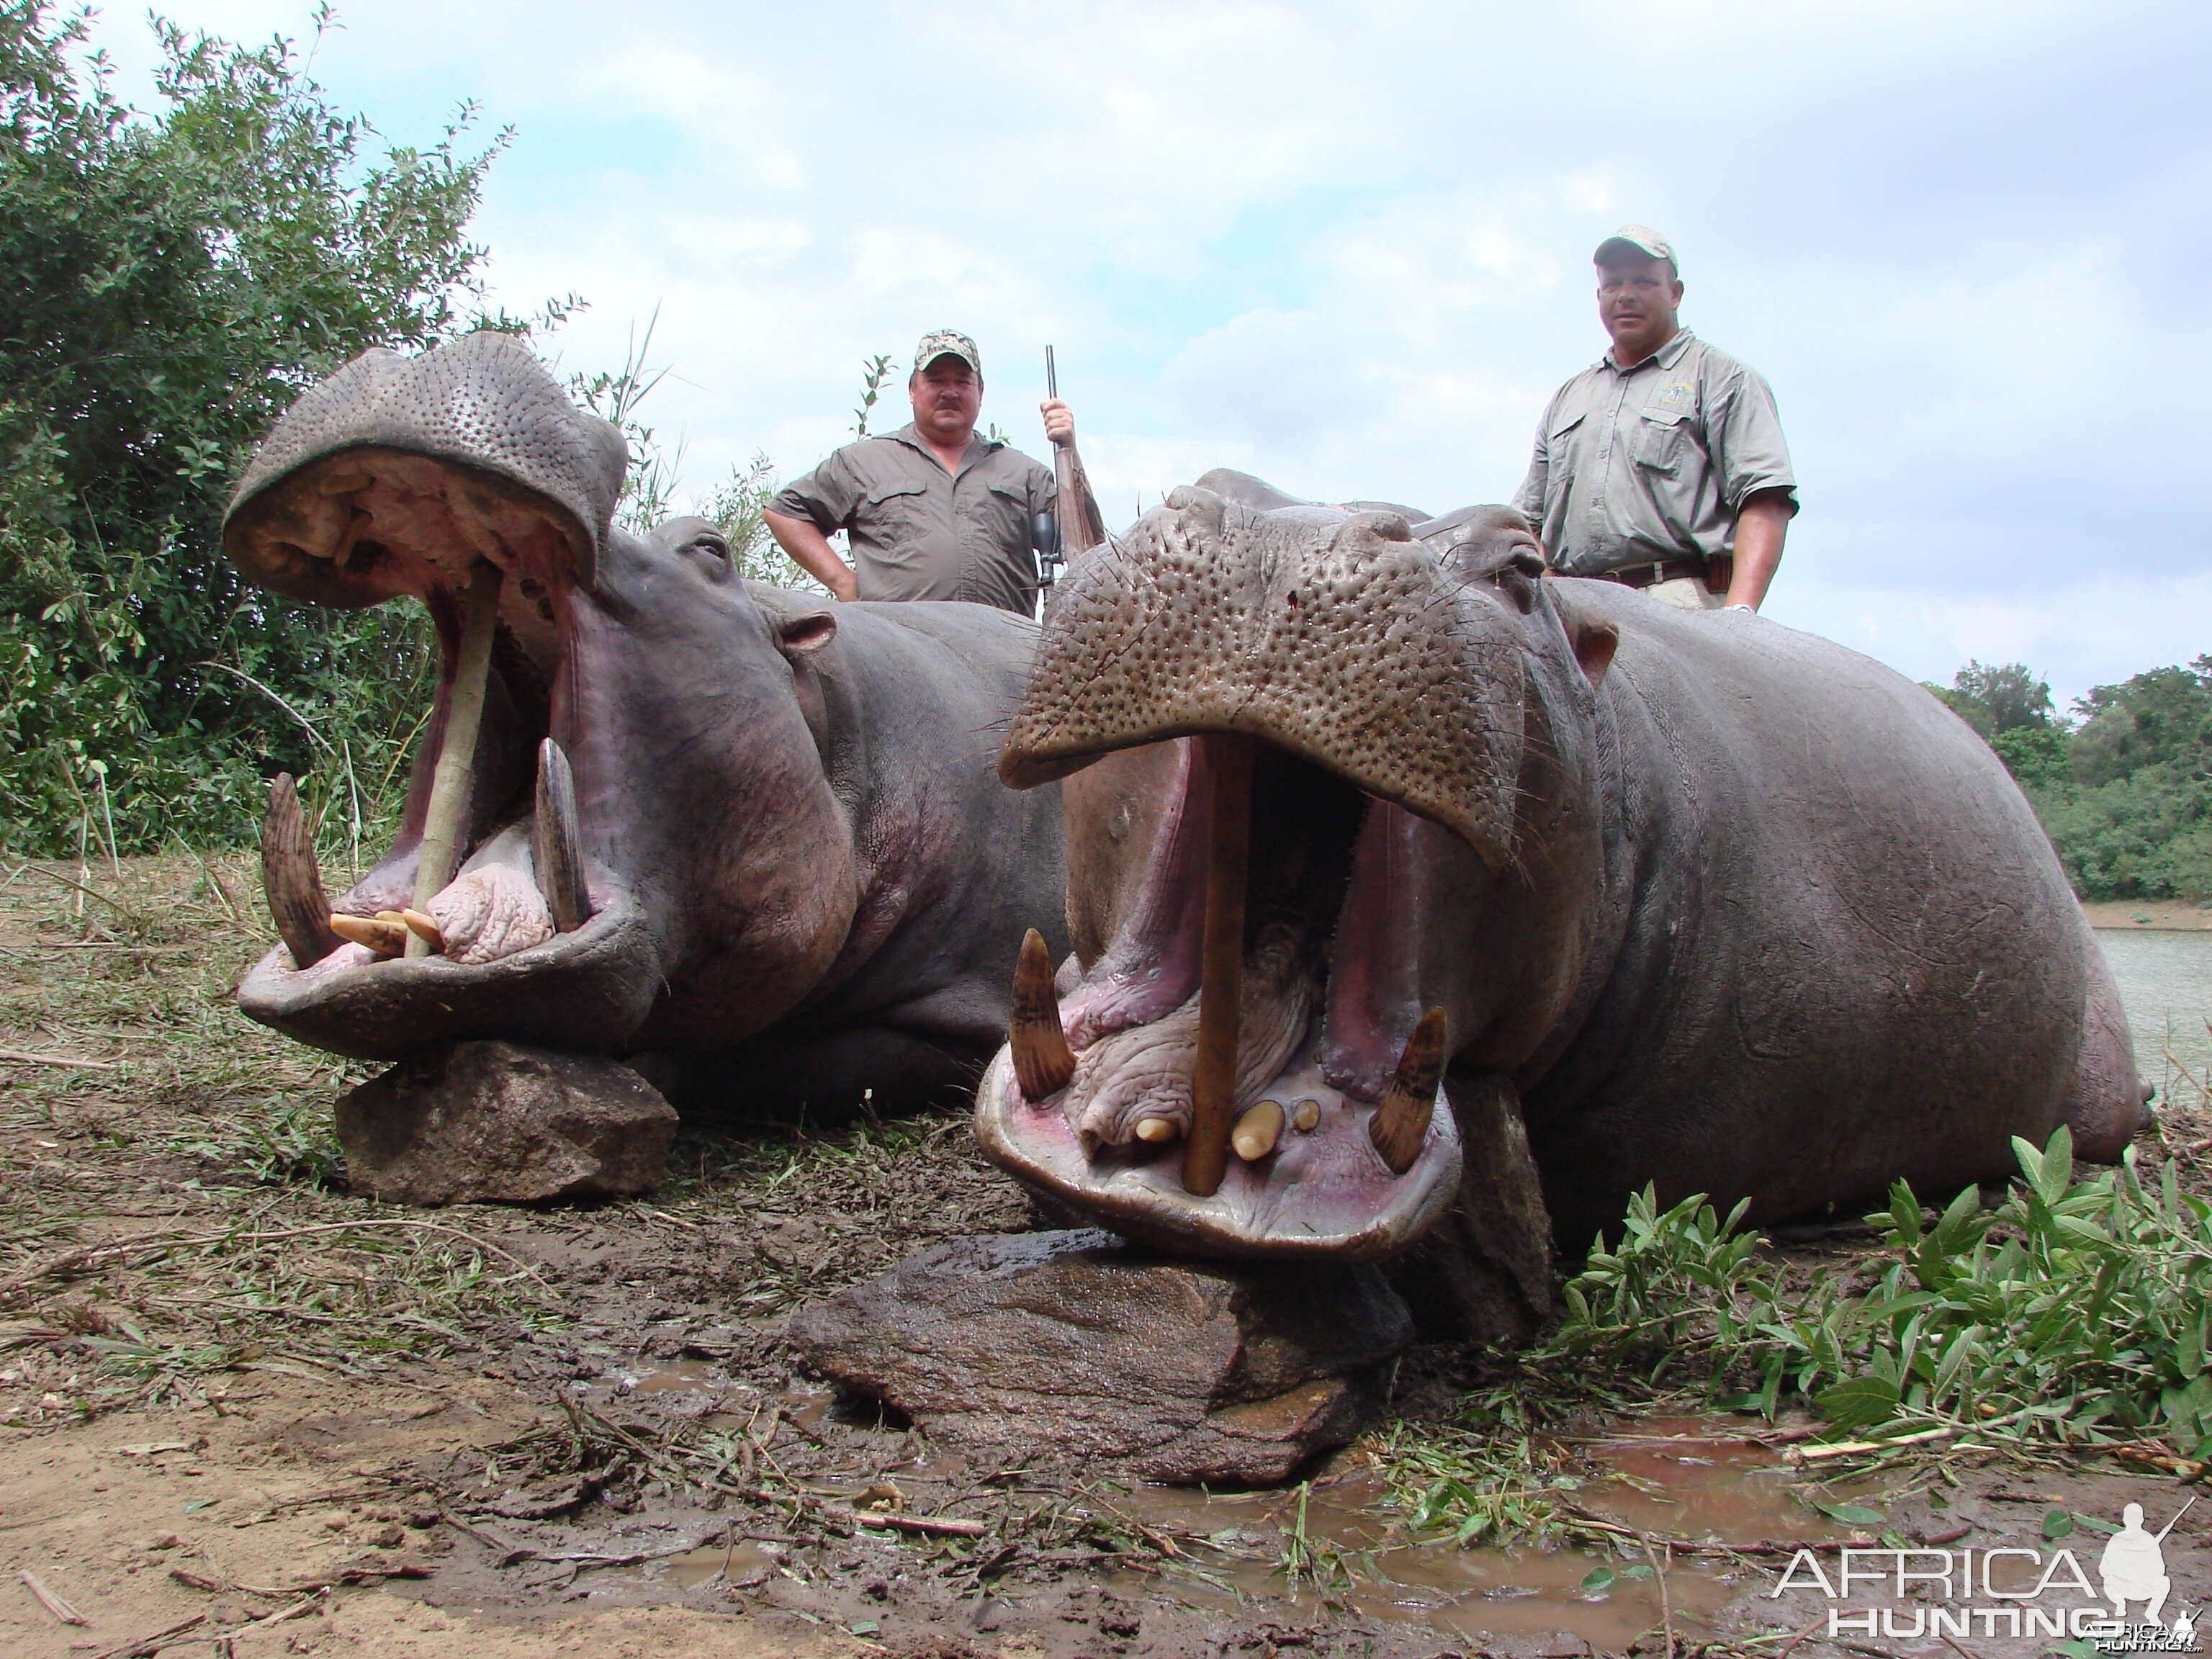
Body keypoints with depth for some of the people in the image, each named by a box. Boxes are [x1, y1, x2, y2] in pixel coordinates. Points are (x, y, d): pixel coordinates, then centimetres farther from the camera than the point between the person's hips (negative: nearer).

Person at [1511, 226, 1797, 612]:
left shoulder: (1722, 378, 12)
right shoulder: (1566, 400, 29)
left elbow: (1765, 500, -2)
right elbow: (1530, 520, 29)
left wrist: (1739, 611, -17)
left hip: (1683, 608, -4)